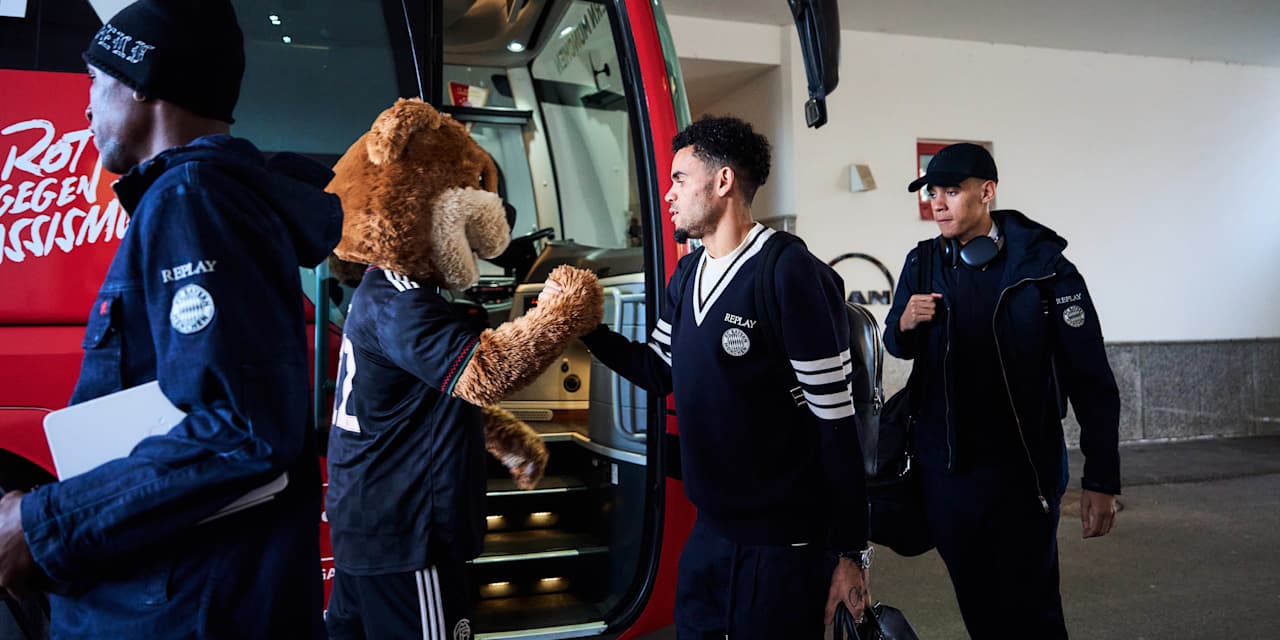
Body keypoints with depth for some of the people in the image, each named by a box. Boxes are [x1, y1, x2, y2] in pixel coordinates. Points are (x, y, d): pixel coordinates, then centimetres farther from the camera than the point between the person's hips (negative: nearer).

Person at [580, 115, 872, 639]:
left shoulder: (790, 274, -18)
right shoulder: (686, 275, 8)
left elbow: (837, 425, -17)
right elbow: (658, 371, 18)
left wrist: (850, 552, -14)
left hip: (783, 543, -7)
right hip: (708, 531, 7)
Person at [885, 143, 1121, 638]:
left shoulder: (1044, 268, -9)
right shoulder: (923, 263, 3)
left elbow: (1091, 379, -9)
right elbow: (900, 347, 15)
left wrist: (1101, 481, -11)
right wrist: (904, 324, -9)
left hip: (1024, 471, -4)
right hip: (945, 468, 4)